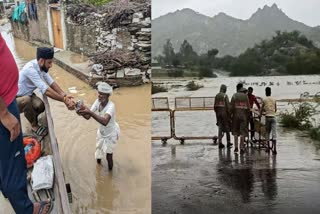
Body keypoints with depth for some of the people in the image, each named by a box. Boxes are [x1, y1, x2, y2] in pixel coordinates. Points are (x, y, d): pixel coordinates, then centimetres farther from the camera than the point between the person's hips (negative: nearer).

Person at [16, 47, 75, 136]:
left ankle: (32, 117, 12)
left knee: (40, 106, -22)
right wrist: (65, 100, -36)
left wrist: (64, 95, -22)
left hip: (27, 95, 6)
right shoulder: (30, 69, -34)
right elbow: (46, 90, -38)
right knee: (27, 100, -37)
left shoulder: (41, 66, -8)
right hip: (16, 99, -6)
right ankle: (34, 125, -12)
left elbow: (51, 82, -7)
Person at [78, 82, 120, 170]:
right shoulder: (98, 101, -16)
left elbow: (105, 122, -53)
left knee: (108, 155, 1)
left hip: (111, 134, -6)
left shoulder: (111, 106, -36)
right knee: (99, 150, 23)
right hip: (101, 131, 6)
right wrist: (83, 112, -40)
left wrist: (90, 112, -59)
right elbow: (88, 117, -18)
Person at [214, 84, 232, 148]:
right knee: (227, 128, 7)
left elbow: (215, 106, 10)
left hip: (218, 113, 5)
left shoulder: (216, 96, 7)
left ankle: (220, 142, 4)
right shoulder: (225, 96, -11)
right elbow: (228, 105, -13)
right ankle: (228, 142, 15)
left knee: (220, 128, 8)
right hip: (224, 113, -5)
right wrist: (229, 114, -6)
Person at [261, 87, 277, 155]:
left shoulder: (264, 100, 1)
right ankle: (274, 148, -14)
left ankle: (268, 147, 17)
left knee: (267, 133, 12)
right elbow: (276, 109, 18)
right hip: (273, 117, 1)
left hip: (267, 117, -1)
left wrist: (260, 114, 28)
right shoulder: (274, 99, 8)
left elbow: (262, 109, 8)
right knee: (274, 133, -5)